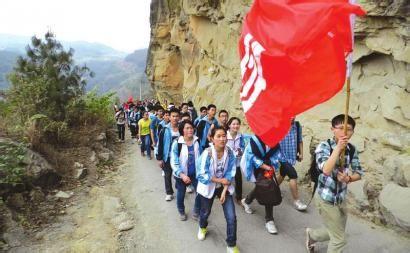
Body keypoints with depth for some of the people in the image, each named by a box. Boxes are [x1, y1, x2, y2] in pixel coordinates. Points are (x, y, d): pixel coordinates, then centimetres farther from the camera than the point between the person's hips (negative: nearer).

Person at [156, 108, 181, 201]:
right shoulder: (165, 130, -10)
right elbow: (160, 145, -7)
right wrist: (159, 158, -7)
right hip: (167, 157, -1)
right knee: (167, 175, 11)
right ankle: (169, 193, 28)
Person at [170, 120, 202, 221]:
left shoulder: (197, 141, -7)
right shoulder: (177, 143, -18)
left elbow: (200, 157, 6)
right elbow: (173, 162, -17)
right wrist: (182, 175, -27)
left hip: (195, 173, 2)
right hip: (181, 174, -2)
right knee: (181, 195, 15)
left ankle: (196, 211, 30)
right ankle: (181, 212, 44)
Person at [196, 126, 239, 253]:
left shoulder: (230, 152, -17)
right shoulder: (207, 153, -26)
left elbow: (230, 173, -10)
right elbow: (202, 175, -23)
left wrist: (224, 191, -15)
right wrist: (220, 180, -20)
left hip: (224, 187, 2)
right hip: (208, 187, -1)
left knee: (231, 217, -3)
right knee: (206, 212, 23)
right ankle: (203, 227, 59)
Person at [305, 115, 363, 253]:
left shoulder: (352, 149, -4)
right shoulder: (324, 146, -19)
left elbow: (359, 173, 4)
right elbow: (326, 170, -34)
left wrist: (348, 179, -17)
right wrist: (338, 147, -32)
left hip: (341, 199, 6)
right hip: (326, 199, -6)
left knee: (336, 233, 24)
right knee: (339, 239, 5)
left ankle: (312, 234, 50)